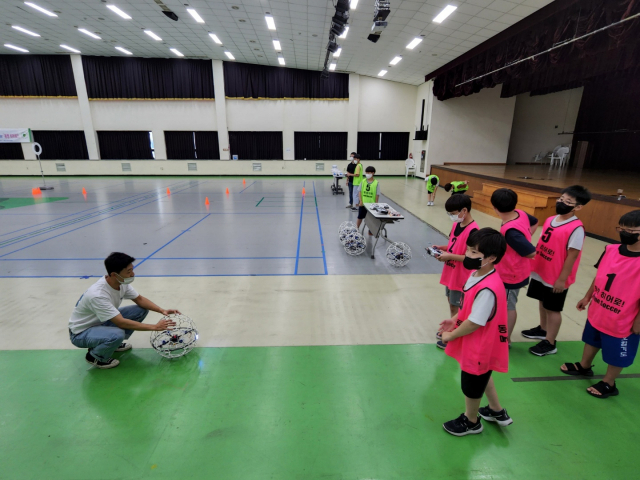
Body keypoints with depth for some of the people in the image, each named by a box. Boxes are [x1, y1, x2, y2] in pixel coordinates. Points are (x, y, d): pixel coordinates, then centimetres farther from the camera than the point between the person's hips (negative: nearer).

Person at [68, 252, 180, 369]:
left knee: (141, 310, -8)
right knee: (117, 334, -36)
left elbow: (139, 299, 0)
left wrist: (162, 310, -16)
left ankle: (114, 342, 10)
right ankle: (94, 357, -3)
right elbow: (121, 323, -34)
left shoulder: (122, 282, -13)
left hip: (102, 322, 7)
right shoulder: (98, 295, -35)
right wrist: (154, 327, -31)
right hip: (81, 333, -7)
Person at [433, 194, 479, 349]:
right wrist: (442, 248, -2)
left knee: (456, 306, 6)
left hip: (461, 276, -8)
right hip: (450, 272, 8)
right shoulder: (456, 225, 3)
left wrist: (449, 256, -25)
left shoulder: (473, 230, -23)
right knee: (451, 302, 21)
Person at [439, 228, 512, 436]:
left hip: (478, 348, -9)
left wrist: (450, 336, -16)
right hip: (479, 345, 9)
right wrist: (454, 320, 5)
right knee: (482, 377, 31)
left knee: (472, 385, 16)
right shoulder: (477, 274, -6)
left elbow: (474, 323, -29)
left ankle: (471, 422, 43)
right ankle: (497, 411, 55)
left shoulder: (488, 289, -35)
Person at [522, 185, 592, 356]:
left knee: (553, 309, 7)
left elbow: (572, 256, -19)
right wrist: (533, 264, 14)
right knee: (542, 302, 22)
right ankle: (542, 329, 42)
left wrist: (562, 279, -17)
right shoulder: (550, 220, 3)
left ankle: (550, 343, 22)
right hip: (540, 272, 7)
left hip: (556, 278, -7)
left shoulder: (576, 228, -20)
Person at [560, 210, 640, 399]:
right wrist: (587, 297, 12)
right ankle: (584, 366, 50)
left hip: (621, 322, -6)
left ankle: (608, 384, 39)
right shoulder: (611, 250, -7)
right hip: (597, 311, 6)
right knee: (591, 340, 27)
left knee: (616, 355, 16)